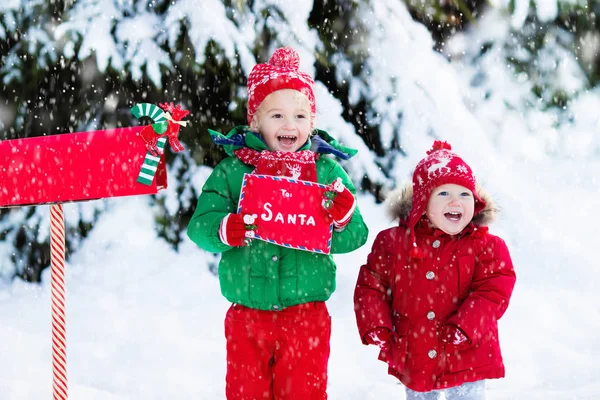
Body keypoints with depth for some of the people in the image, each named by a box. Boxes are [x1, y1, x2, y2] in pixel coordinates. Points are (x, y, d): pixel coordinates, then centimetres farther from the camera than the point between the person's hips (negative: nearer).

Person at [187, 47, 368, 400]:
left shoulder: (328, 171, 1)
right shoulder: (232, 170, -1)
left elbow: (356, 237, -1)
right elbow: (199, 225, -6)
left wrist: (344, 219, -23)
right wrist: (225, 229, -27)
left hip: (306, 314, 0)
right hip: (247, 315, 0)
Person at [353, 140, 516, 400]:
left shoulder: (486, 247, -7)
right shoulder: (393, 243, -2)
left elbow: (493, 291, -14)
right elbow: (370, 287, 2)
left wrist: (462, 331, -24)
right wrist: (377, 331, -8)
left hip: (466, 360, -2)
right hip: (413, 362, 2)